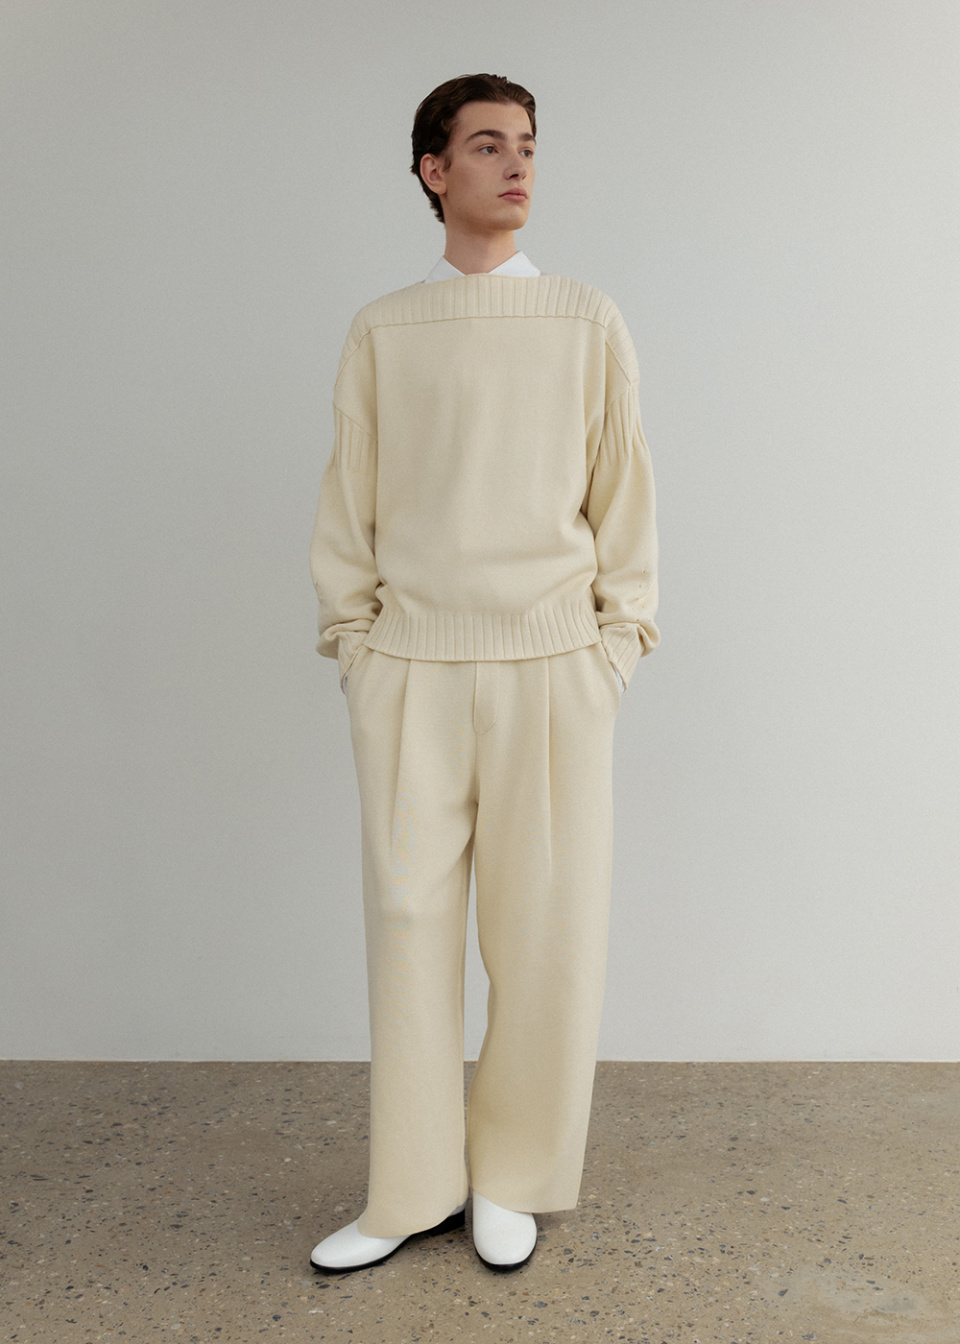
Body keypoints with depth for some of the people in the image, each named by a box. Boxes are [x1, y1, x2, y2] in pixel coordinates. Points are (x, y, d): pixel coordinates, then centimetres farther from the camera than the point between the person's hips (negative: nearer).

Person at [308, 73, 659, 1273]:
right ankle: (412, 1192, 17)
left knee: (547, 930, 3)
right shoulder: (381, 332, 9)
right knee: (409, 922, 2)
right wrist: (352, 644, 3)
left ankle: (514, 1181, 21)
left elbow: (623, 493, 8)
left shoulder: (589, 325, 9)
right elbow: (348, 503, 10)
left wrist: (619, 642, 2)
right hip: (411, 670, 0)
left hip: (553, 667, 0)